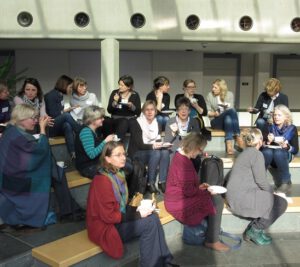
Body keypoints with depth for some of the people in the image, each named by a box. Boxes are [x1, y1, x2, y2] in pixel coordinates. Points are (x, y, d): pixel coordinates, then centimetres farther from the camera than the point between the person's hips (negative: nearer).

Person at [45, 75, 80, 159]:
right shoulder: (51, 95, -8)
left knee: (67, 125, -29)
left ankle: (73, 154, -44)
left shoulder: (60, 95, 15)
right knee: (66, 116, -32)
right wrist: (67, 110, -4)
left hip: (58, 128, 7)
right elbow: (53, 115, -14)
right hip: (49, 128, -7)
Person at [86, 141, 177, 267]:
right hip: (106, 227, -8)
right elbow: (108, 216, -23)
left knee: (153, 217, -12)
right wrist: (138, 214, -18)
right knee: (149, 222, -18)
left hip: (118, 218, 8)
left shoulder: (119, 174, 5)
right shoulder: (102, 181, -23)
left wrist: (138, 209, -5)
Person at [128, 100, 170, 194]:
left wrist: (162, 144, -19)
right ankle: (150, 183, -25)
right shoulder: (136, 123, -11)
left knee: (165, 152, -25)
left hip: (153, 151, 5)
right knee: (156, 153, -33)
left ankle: (162, 182, -22)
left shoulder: (156, 123, 7)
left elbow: (158, 140, 5)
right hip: (137, 153, -5)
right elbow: (139, 144, -18)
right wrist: (152, 146, -34)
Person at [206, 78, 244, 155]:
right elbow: (207, 112, 4)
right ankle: (238, 138, -40)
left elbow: (231, 108, 2)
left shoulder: (229, 94, 10)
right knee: (231, 111, -32)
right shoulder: (210, 95, 6)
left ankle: (229, 145, -48)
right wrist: (214, 113, -16)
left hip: (228, 118, 2)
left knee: (228, 119, -39)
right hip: (215, 121, -2)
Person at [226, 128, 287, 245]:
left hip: (235, 196, 10)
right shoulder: (256, 154, -10)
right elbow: (261, 181, -14)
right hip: (242, 198, -10)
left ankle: (252, 229, 9)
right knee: (281, 203, -6)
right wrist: (272, 192, 4)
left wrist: (270, 192, 19)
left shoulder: (245, 153, 19)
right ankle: (255, 230, -1)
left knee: (275, 200, 17)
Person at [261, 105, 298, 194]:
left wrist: (287, 147, -24)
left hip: (285, 155, -1)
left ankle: (285, 183, -22)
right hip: (270, 155, 1)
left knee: (278, 153, -37)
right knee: (267, 152, -34)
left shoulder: (292, 129, -1)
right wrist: (267, 141, -22)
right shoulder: (270, 127, 3)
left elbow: (295, 150, -4)